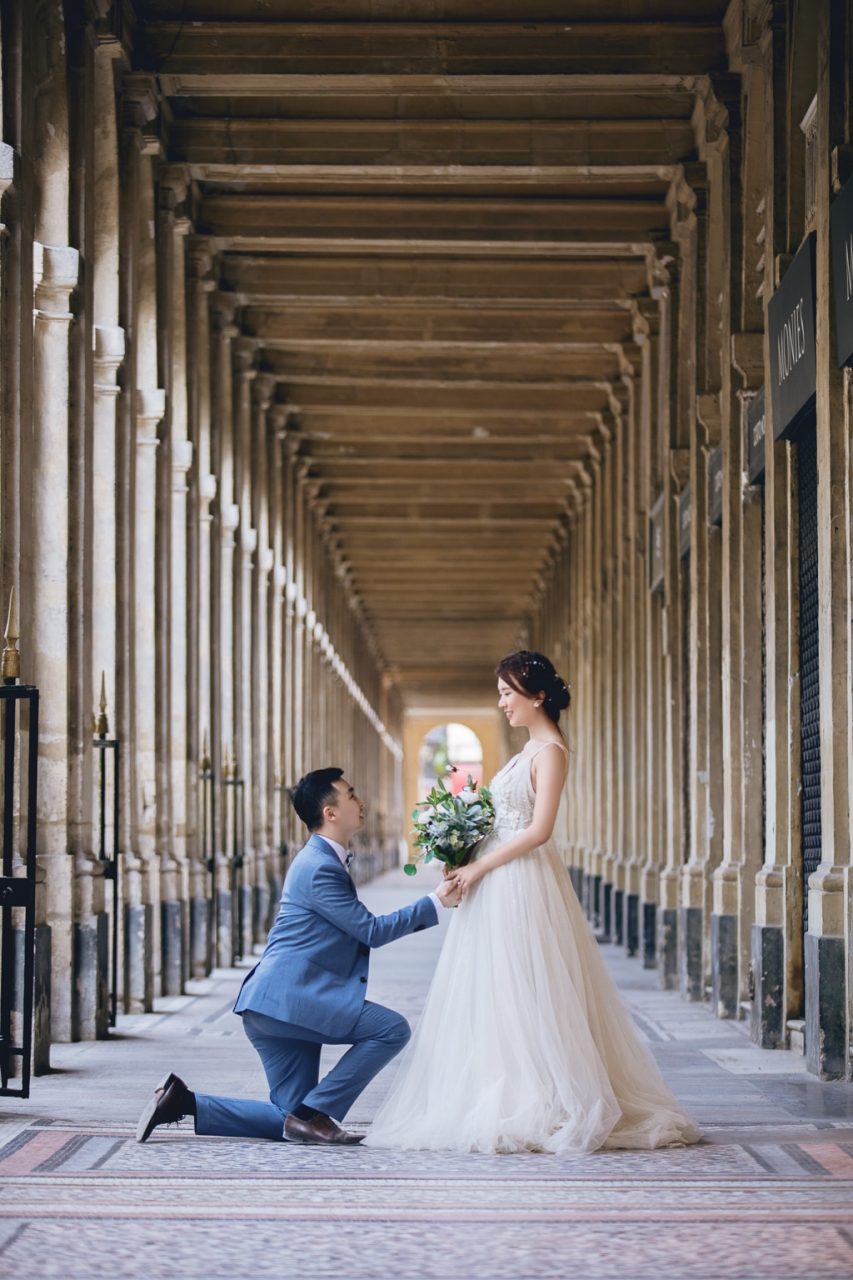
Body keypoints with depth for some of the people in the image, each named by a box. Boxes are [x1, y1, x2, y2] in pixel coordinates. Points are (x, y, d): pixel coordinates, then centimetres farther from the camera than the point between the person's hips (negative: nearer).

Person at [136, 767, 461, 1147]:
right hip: (287, 997, -10)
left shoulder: (322, 860, 20)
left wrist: (433, 905, 19)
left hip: (274, 1005, 10)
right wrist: (435, 902, -7)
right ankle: (313, 1115, -11)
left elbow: (364, 929, 25)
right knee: (392, 1029, -16)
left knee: (291, 1120, 8)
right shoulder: (319, 867, -12)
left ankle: (183, 1101, 6)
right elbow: (372, 931, -11)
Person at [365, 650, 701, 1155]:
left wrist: (480, 867, -15)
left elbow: (538, 830, -19)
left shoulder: (550, 751, -12)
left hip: (523, 886, -10)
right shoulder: (532, 747, 17)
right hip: (501, 887, 10)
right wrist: (469, 859, 8)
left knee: (522, 997, -7)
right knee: (495, 997, 7)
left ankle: (539, 1110, -3)